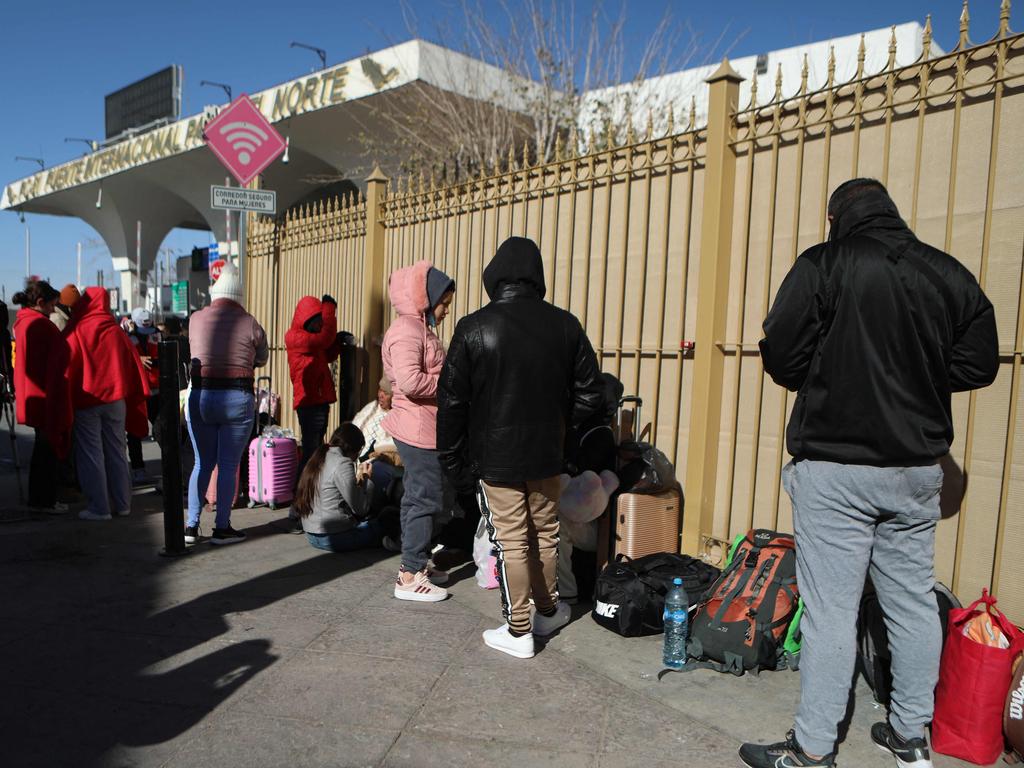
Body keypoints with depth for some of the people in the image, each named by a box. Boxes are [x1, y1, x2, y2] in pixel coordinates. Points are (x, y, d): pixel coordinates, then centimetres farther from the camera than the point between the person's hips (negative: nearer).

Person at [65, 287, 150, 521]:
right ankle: (122, 504, 15)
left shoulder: (76, 331, -7)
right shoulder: (116, 330, 2)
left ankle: (98, 508, 3)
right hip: (115, 399, 3)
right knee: (116, 452, 11)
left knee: (91, 455, 3)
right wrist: (134, 398, 13)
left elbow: (68, 365, -5)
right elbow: (132, 364, 5)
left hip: (86, 400, -3)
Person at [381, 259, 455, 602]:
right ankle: (410, 578, 3)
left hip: (421, 429, 11)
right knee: (426, 499, -5)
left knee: (417, 497, 17)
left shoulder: (420, 328, 17)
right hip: (419, 429, -11)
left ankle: (414, 565, 28)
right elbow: (409, 380, -27)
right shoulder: (407, 330, -16)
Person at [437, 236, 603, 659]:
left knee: (510, 542, 5)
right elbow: (589, 394, 2)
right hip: (547, 455, 3)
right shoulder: (565, 325, -3)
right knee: (545, 534, 19)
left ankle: (517, 631, 15)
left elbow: (452, 401, -8)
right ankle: (547, 611, 37)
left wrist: (452, 460, 2)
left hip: (495, 457, -3)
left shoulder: (474, 328, -10)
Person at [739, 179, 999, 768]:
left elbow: (782, 359, -10)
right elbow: (978, 364, 10)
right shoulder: (951, 274, 6)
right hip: (919, 466, 6)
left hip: (834, 465, -5)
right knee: (914, 602, 16)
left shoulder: (823, 266, -8)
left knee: (831, 608, 0)